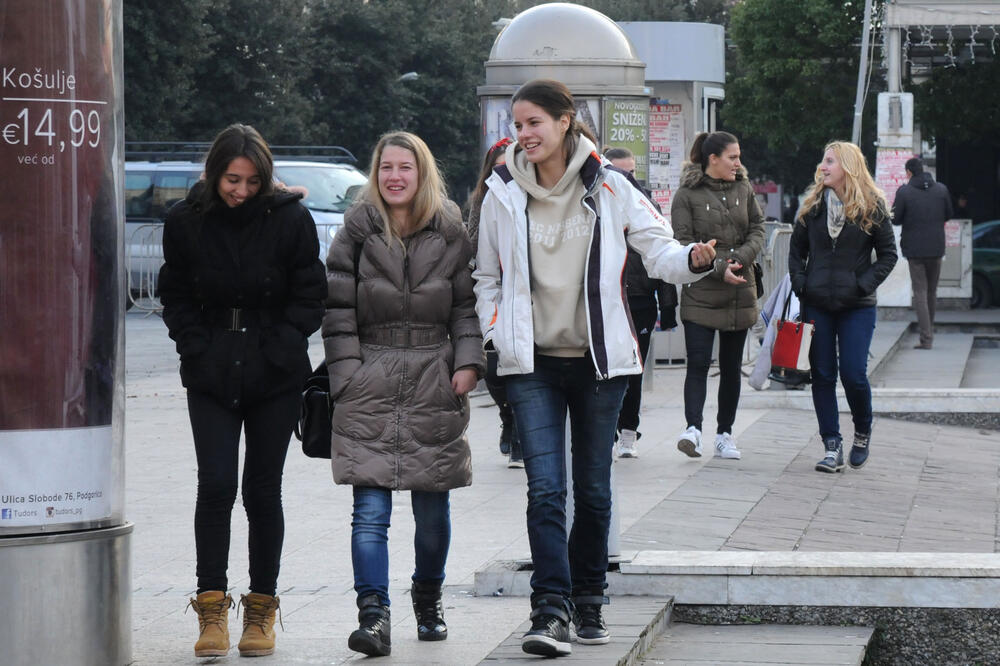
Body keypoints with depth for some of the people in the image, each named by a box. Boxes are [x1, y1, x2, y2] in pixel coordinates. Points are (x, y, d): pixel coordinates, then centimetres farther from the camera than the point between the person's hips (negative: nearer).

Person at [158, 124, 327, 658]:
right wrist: (196, 347, -2)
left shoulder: (290, 219, -5)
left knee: (263, 490, 4)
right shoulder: (186, 222, -1)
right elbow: (175, 295, 9)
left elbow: (310, 295, 2)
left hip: (274, 376, 0)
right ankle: (212, 607, -5)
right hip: (211, 374, 1)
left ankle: (261, 609, 13)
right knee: (215, 485, -9)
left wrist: (278, 349, -7)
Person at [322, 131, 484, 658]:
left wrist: (468, 361, -3)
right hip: (370, 387, -1)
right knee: (370, 510, -10)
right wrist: (346, 375, -4)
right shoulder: (357, 231, 3)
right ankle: (373, 616, -15)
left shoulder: (450, 233, 5)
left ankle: (428, 601, 29)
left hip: (434, 386, 1)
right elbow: (338, 310, 3)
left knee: (432, 509, 8)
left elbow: (466, 304, 9)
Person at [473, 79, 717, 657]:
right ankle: (551, 610, -16)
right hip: (532, 363, 0)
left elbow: (657, 246, -1)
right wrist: (497, 334, -1)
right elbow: (488, 277, 13)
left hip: (599, 360, 0)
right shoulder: (504, 194, 3)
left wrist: (693, 260, -22)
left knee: (593, 489, 9)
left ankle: (589, 601, 23)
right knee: (546, 488, -12)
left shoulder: (608, 188, -2)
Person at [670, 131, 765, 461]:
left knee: (731, 366, 9)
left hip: (740, 294, 5)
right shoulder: (687, 195, -6)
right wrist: (718, 268, -17)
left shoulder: (744, 189, 10)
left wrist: (740, 258, -9)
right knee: (698, 363, -13)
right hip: (700, 294, -5)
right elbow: (683, 243, -9)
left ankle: (725, 434, 17)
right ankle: (693, 428, -20)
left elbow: (757, 229, 9)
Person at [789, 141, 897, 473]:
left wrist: (865, 284, -9)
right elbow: (796, 249, 14)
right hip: (817, 305, 3)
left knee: (854, 374, -7)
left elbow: (888, 253, 2)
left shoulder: (872, 207, -2)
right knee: (822, 375, 1)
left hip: (857, 307, -3)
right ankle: (832, 446, 6)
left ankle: (863, 433, 19)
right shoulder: (813, 205, 7)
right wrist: (800, 284, 0)